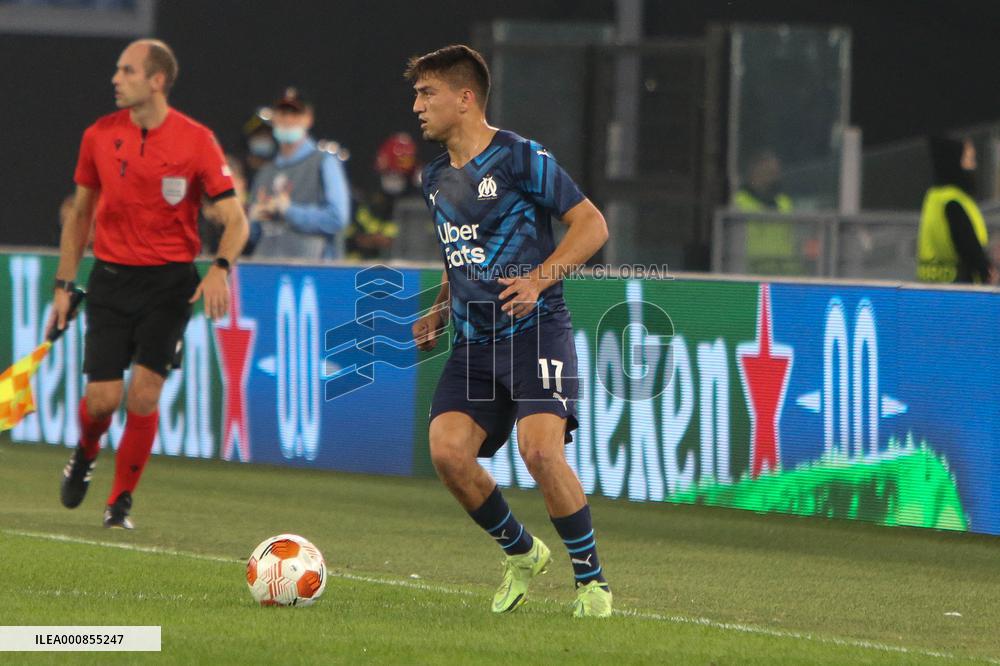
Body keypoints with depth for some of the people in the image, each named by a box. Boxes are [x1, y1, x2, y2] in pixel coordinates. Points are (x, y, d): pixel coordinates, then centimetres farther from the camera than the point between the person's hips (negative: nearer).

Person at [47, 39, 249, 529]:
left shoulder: (196, 140, -7)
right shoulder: (99, 136, 2)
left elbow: (235, 221, -6)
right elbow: (80, 215, 13)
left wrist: (220, 269, -25)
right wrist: (64, 285, 10)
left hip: (169, 281, -2)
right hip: (112, 278, 2)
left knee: (144, 391, -12)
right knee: (103, 397, -7)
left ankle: (121, 502, 3)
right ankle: (85, 454, 28)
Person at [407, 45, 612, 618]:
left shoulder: (522, 158, -7)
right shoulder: (436, 178, 15)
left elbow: (592, 225, -7)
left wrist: (539, 278, -18)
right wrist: (440, 314, 14)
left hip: (535, 331, -6)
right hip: (474, 342, 6)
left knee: (540, 449, -23)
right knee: (447, 449, -13)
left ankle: (592, 580, -6)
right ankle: (522, 554, 12)